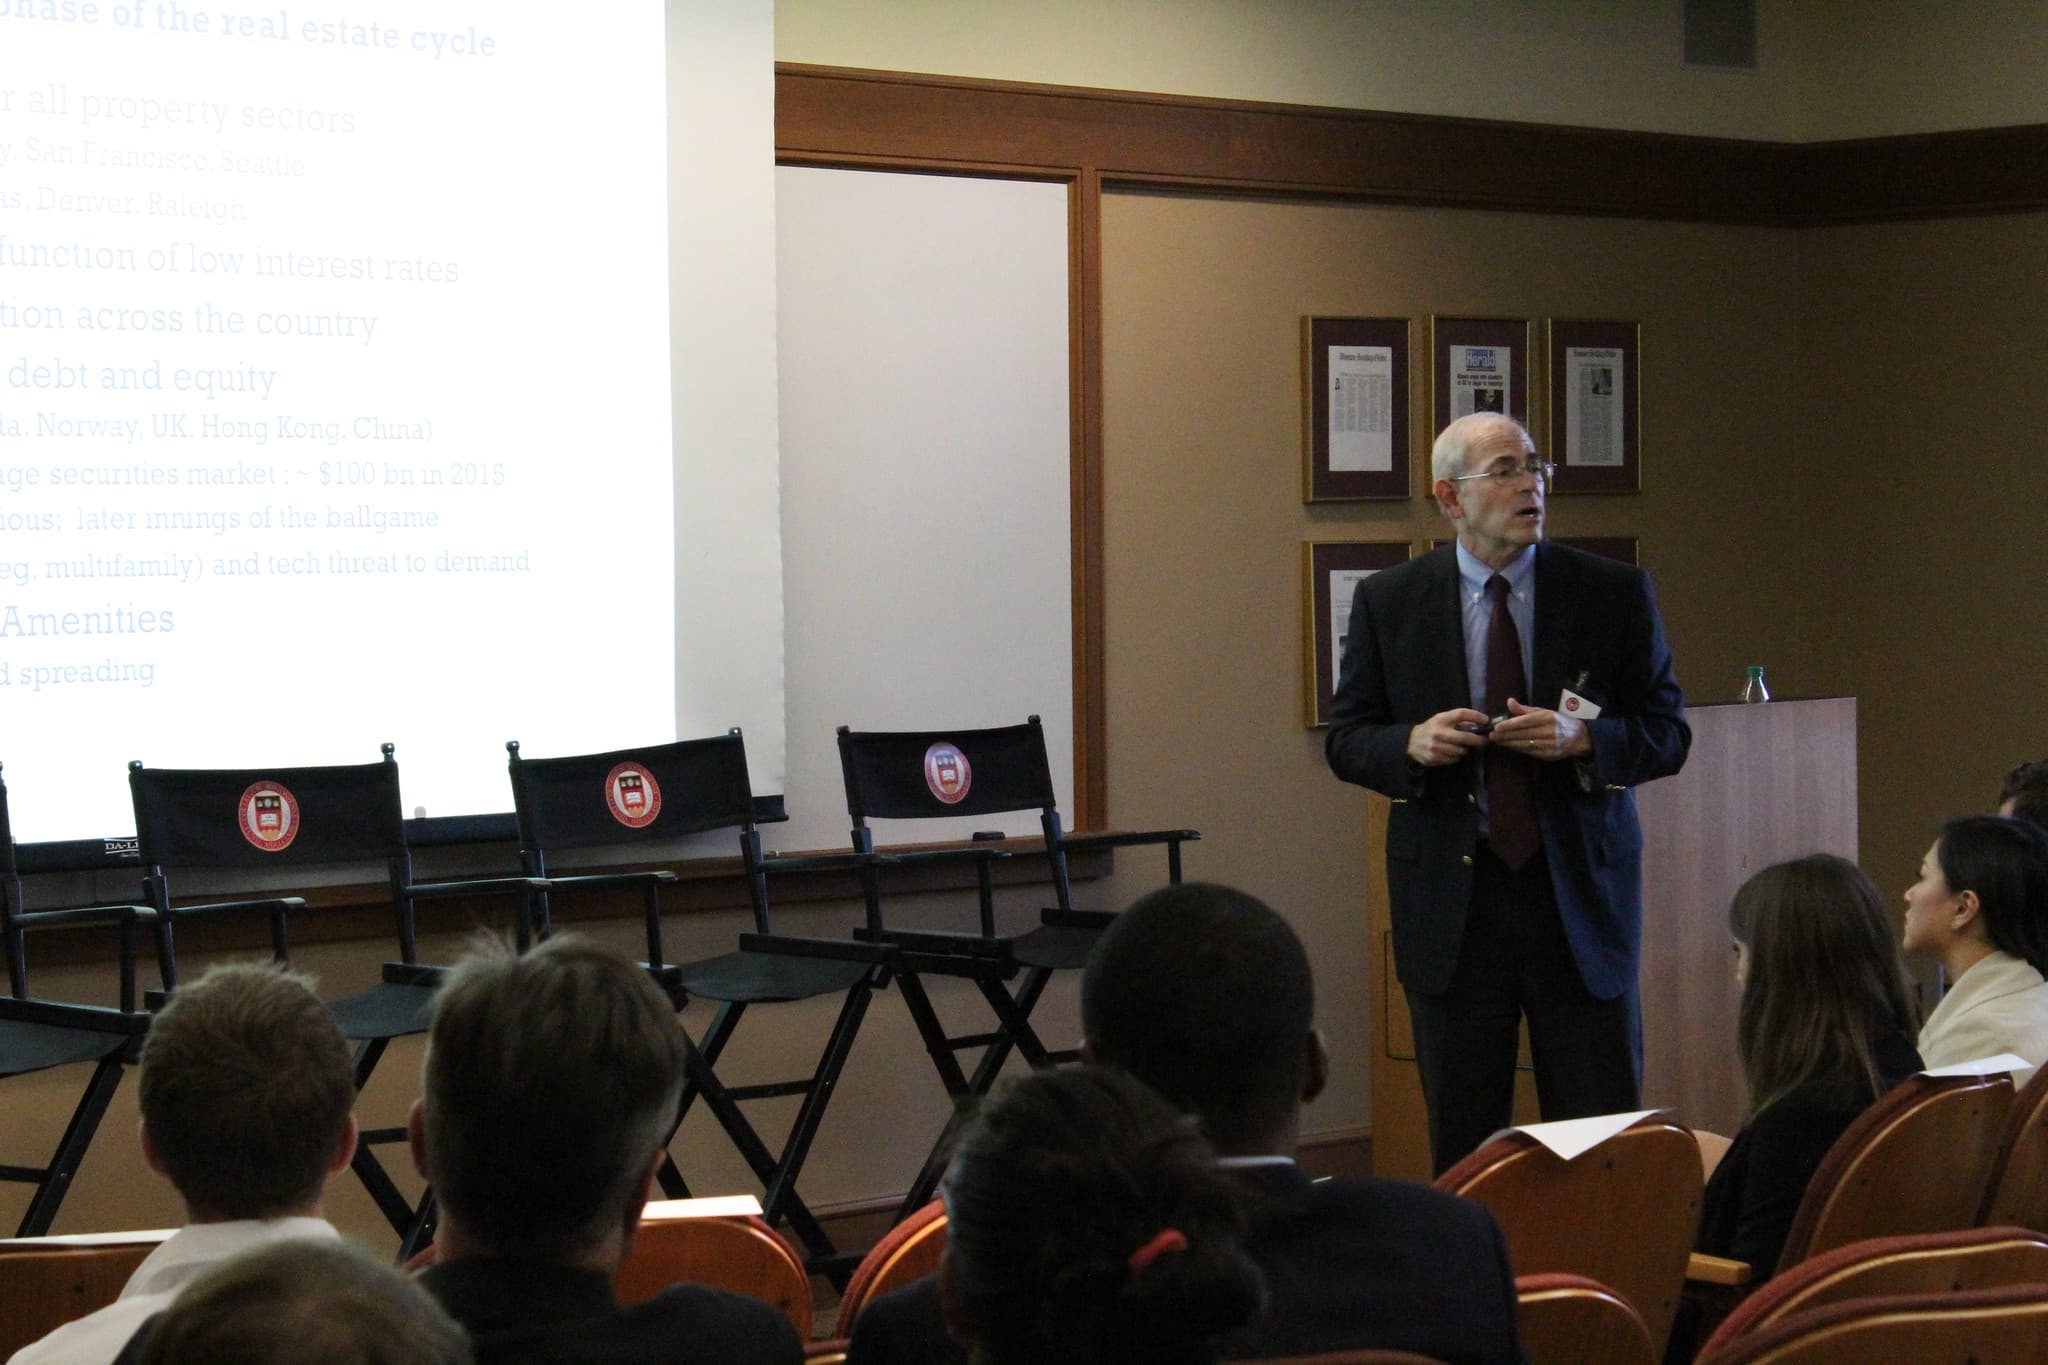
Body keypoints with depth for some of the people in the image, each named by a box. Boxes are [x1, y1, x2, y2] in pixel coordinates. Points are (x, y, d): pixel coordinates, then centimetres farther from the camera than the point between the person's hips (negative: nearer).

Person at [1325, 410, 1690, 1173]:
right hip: (1450, 901, 1)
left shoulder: (1615, 594, 2)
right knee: (1461, 1144, 7)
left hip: (1581, 895, 0)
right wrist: (1411, 744, -14)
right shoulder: (1389, 602, 4)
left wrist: (1582, 739, -16)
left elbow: (1669, 735, 3)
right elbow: (1346, 739, 8)